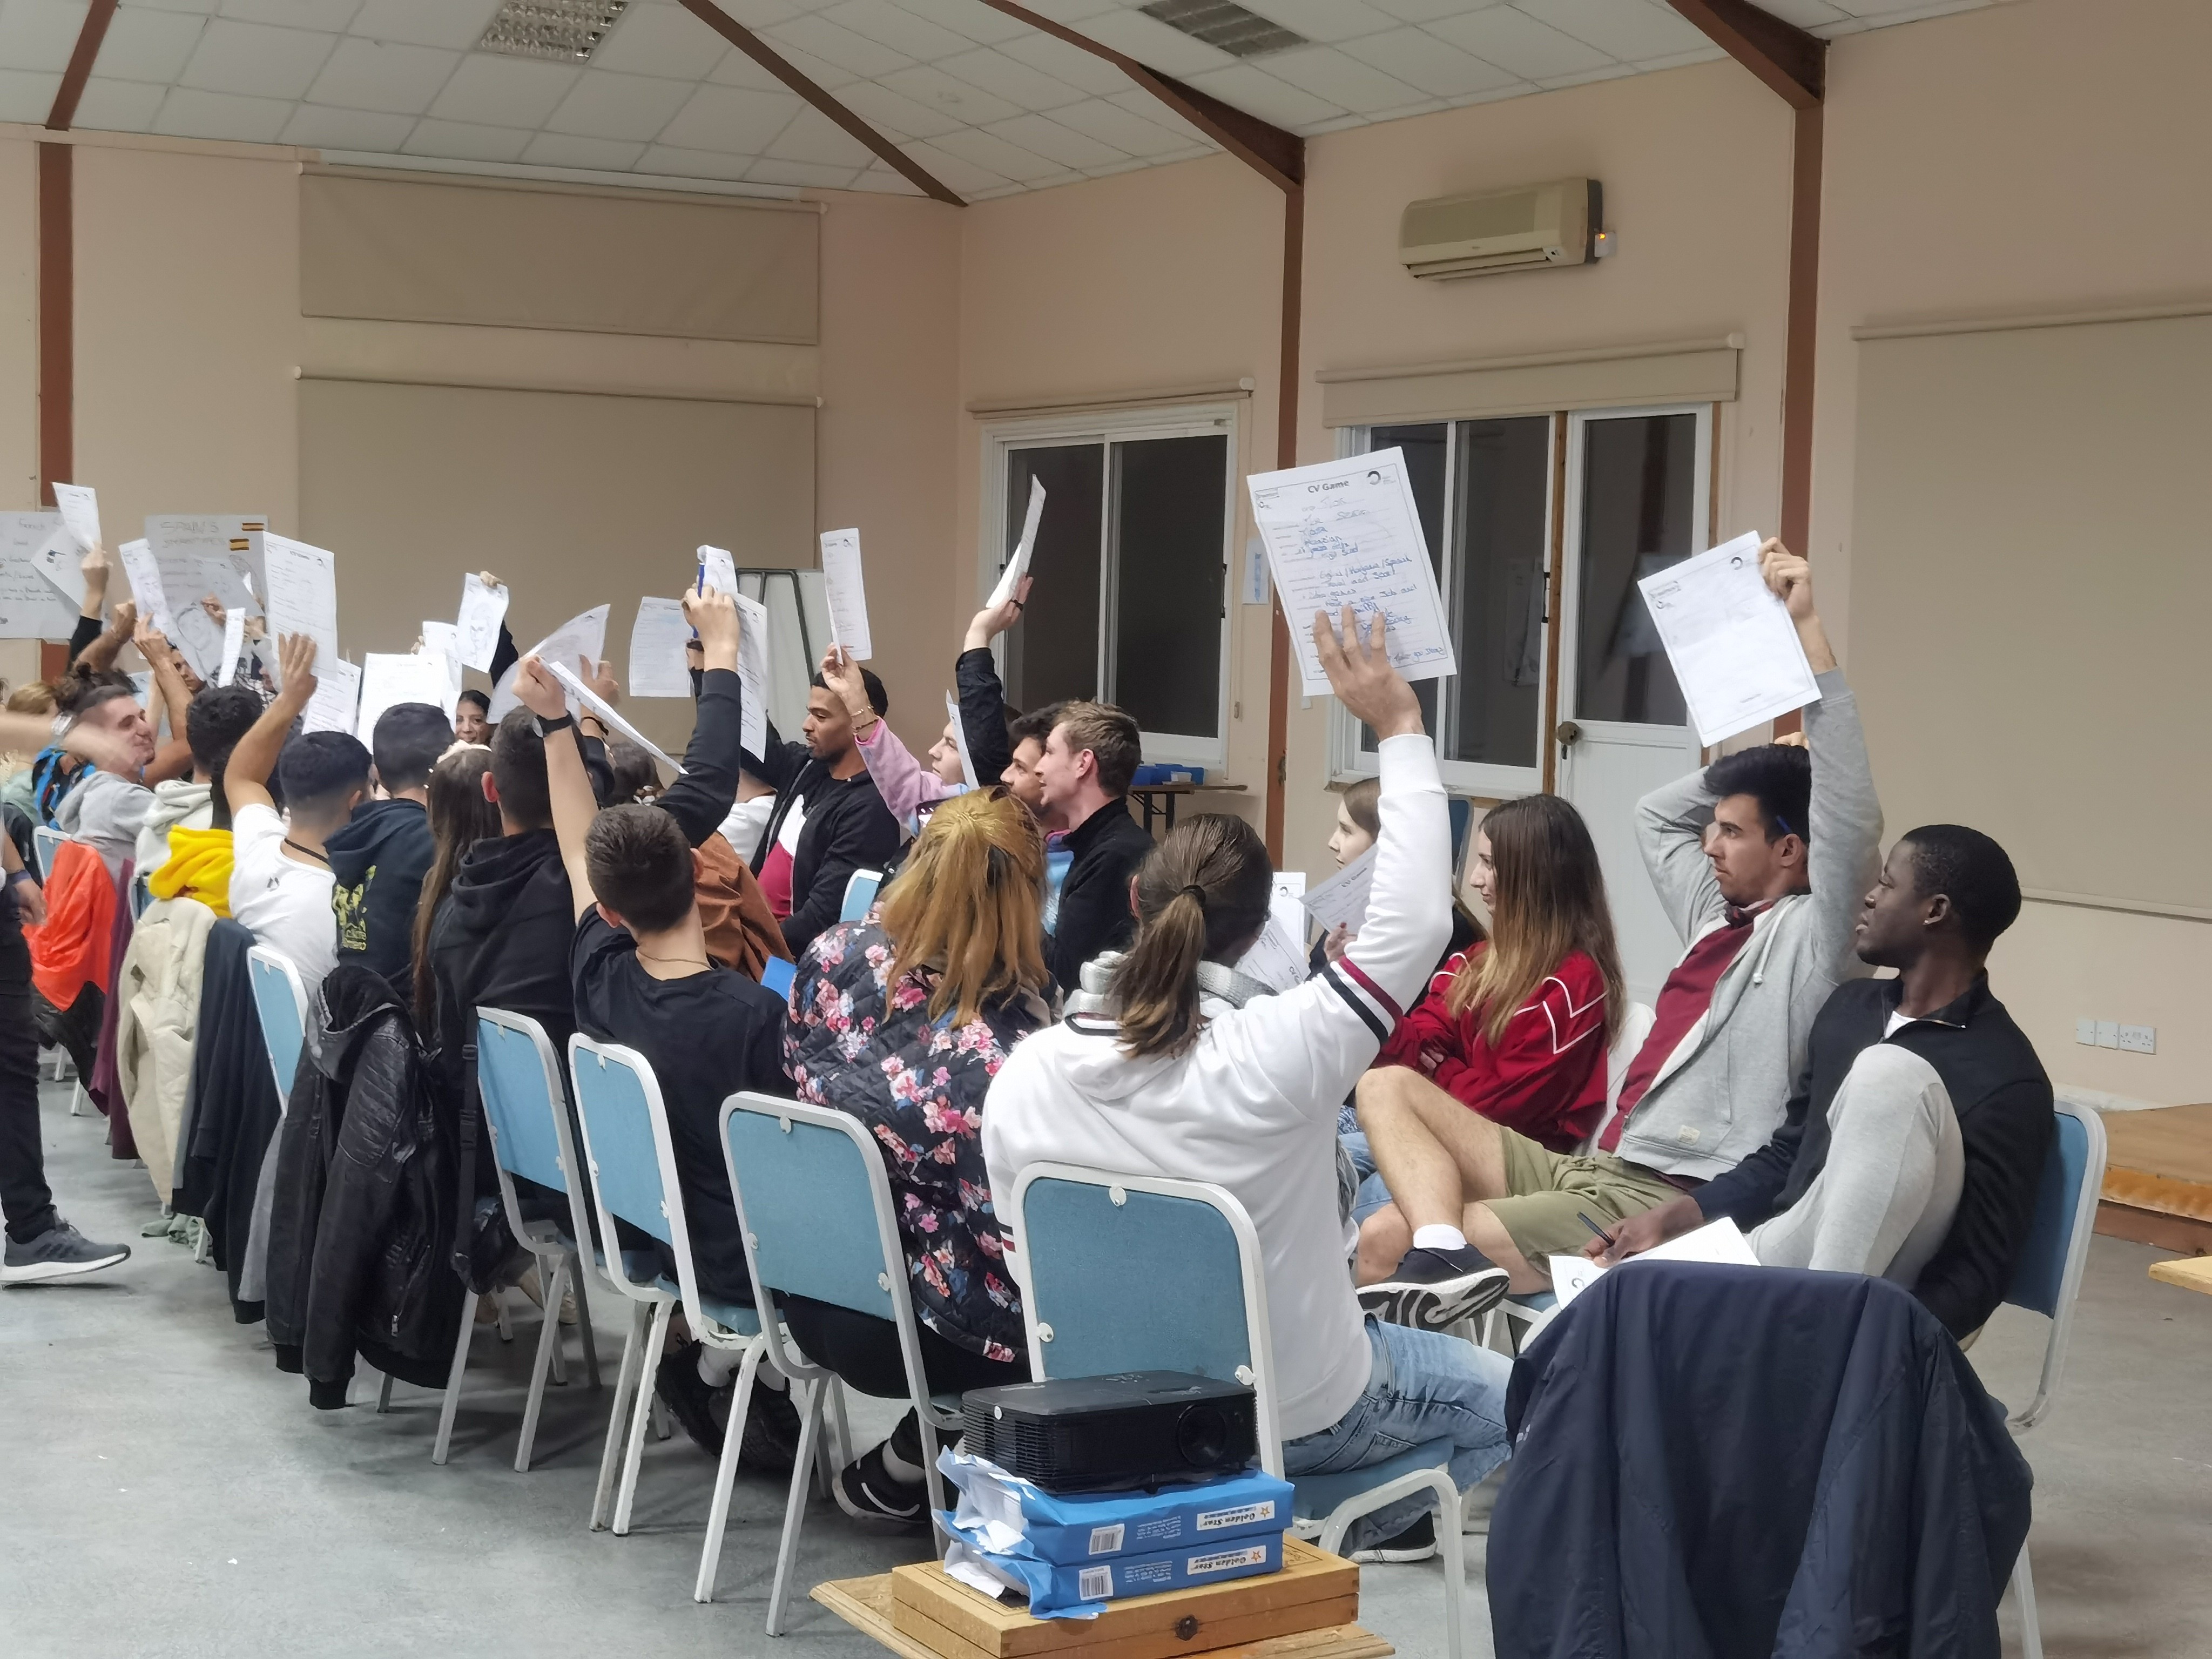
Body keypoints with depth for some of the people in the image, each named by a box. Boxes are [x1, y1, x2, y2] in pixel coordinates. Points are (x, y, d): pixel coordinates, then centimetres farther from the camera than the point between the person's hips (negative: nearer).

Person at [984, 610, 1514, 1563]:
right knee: (1510, 1396, 20)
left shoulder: (1024, 1074, -17)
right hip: (1301, 1415, -5)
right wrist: (1400, 732, -10)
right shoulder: (1279, 1054, -30)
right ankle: (1365, 1521, 13)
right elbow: (1415, 921, -17)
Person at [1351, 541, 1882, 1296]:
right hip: (1591, 1168, 9)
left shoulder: (1813, 937, -3)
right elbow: (1654, 814, 36)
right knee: (1390, 1092, -4)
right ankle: (1440, 1238, -21)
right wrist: (1766, 756, 23)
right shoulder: (1717, 916, 22)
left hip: (1669, 1203, -9)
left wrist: (1807, 625, -20)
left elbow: (1850, 819, -19)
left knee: (1479, 1234, -30)